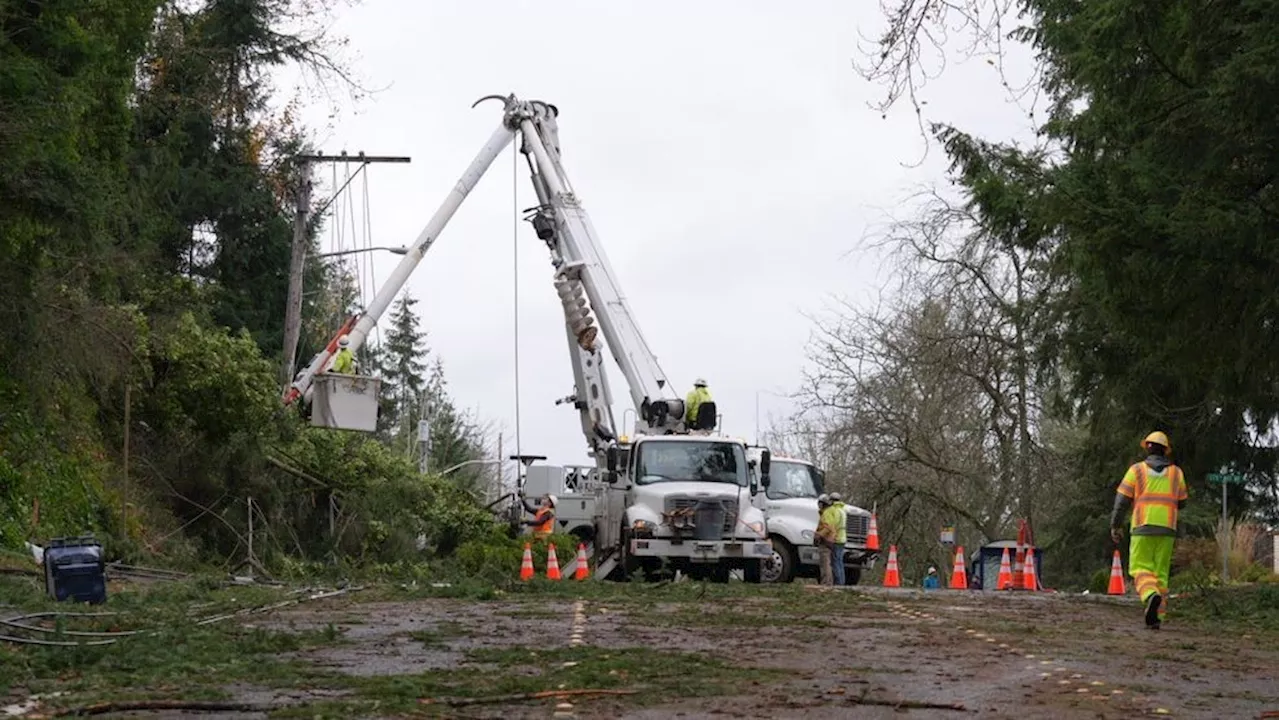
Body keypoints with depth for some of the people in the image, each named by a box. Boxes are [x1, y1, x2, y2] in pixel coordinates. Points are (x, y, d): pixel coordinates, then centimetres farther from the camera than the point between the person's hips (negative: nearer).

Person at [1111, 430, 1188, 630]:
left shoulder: (1136, 470, 3)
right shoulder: (1176, 473, 10)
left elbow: (1122, 499, 0)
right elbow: (1181, 503, 16)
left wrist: (1115, 525, 8)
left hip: (1143, 526, -3)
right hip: (1167, 528, 3)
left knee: (1141, 568, -2)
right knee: (1161, 572, 8)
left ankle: (1151, 596, -33)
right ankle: (1156, 617, 1)